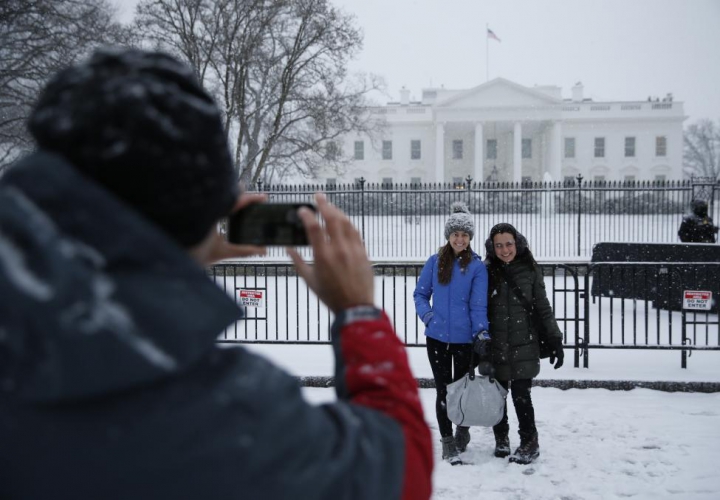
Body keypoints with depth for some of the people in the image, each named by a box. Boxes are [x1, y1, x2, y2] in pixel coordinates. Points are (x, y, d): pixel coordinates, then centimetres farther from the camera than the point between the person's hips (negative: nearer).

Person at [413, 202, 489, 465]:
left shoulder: (477, 266, -6)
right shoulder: (435, 262, 1)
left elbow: (479, 303, -10)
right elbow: (420, 293, 9)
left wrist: (482, 331, -24)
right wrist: (425, 314, -8)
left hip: (465, 338, -1)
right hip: (437, 336, 2)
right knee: (443, 390, 3)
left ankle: (462, 429, 37)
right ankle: (447, 442, 11)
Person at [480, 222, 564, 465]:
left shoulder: (530, 270, 1)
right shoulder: (487, 272, 3)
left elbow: (543, 308, 5)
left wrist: (555, 339, 1)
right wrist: (479, 341, 2)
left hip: (524, 345, -2)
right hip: (496, 346, 2)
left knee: (520, 393, -7)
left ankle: (529, 443, 8)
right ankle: (501, 438, 27)